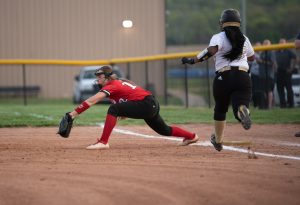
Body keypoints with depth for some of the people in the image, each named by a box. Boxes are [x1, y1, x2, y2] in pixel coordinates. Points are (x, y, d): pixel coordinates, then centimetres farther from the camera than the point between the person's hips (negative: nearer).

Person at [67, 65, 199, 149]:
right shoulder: (118, 83, 15)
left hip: (146, 104, -11)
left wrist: (74, 113, -24)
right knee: (164, 130, 29)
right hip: (152, 106, 11)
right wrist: (125, 112, 14)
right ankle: (191, 136, 46)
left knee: (113, 109, -21)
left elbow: (91, 101, -21)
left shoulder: (111, 86, -12)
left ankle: (103, 142, -25)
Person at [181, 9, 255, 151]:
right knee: (240, 106, -11)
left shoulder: (218, 37, 2)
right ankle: (243, 110, -50)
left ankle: (218, 141, 32)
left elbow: (212, 50, -20)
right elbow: (251, 57, 32)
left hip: (223, 77, -1)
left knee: (220, 109, 20)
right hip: (243, 77, 1)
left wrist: (193, 60, -14)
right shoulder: (244, 39, 16)